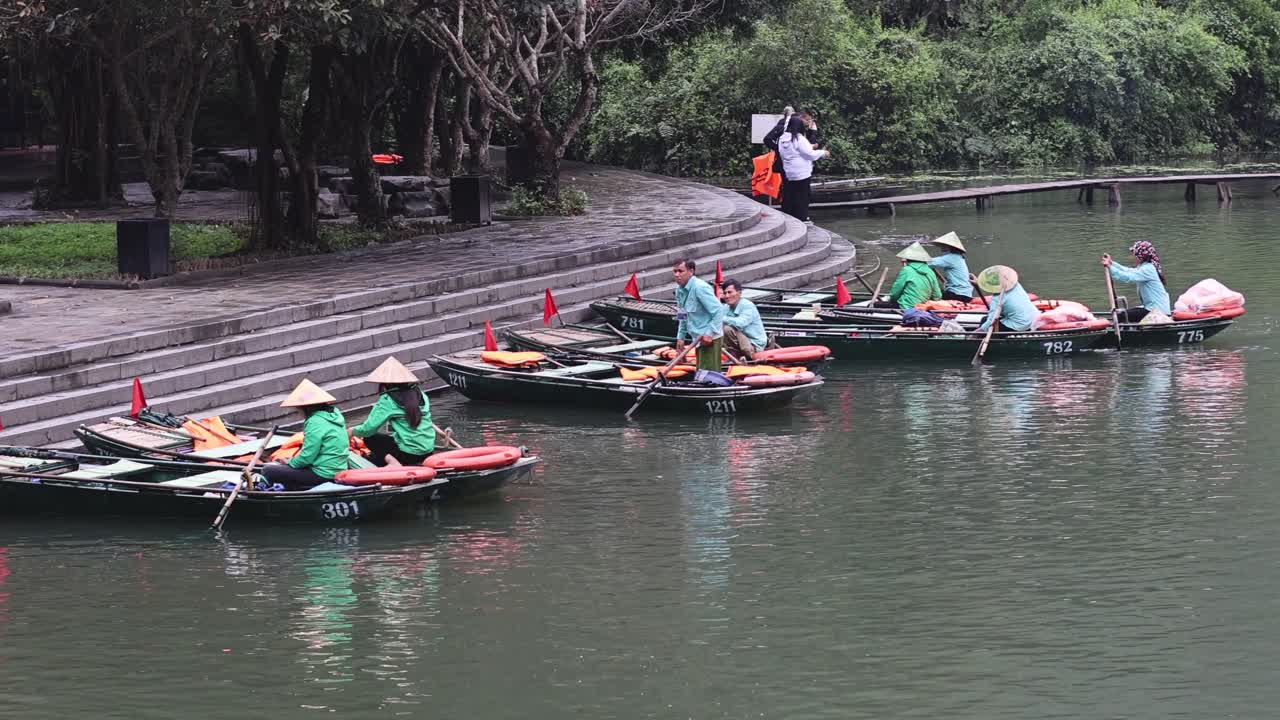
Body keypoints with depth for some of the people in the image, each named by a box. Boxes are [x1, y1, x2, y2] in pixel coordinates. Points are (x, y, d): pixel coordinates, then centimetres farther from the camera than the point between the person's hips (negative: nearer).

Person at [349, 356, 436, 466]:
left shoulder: (387, 401, -11)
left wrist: (353, 431, 8)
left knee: (369, 439, 11)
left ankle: (391, 461, -9)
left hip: (409, 453, -7)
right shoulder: (420, 394, 6)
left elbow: (368, 429, -12)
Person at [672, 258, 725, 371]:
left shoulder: (700, 287, -18)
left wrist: (710, 334, -23)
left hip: (710, 339, -10)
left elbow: (719, 311, -21)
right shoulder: (680, 291, 10)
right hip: (699, 339, 10)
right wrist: (680, 337, 16)